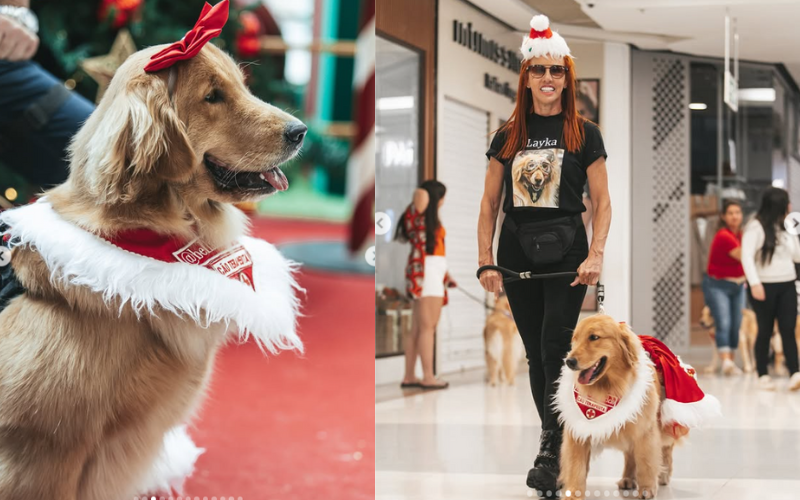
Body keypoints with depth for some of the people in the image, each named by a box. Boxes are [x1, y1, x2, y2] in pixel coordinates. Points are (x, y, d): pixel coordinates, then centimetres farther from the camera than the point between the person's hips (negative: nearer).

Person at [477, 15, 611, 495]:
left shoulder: (584, 134, 2)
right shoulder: (508, 135, 9)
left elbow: (602, 202, 0)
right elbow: (490, 203, 10)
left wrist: (596, 255, -13)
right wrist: (486, 260, 1)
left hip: (567, 255, -3)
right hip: (518, 256, 3)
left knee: (554, 350, -11)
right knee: (536, 355, 9)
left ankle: (551, 454, -7)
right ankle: (555, 442, 21)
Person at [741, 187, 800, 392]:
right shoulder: (755, 227, -6)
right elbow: (747, 256, -12)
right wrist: (754, 283, -21)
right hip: (764, 286, -5)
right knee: (765, 331, 2)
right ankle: (763, 375, 9)